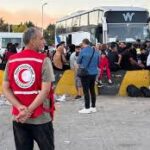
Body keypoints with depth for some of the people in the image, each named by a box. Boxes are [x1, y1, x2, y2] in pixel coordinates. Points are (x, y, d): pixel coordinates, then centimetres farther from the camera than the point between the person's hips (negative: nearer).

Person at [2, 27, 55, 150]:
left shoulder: (11, 60, 5)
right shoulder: (43, 60, -8)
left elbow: (6, 88, 0)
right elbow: (45, 90, -16)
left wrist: (20, 108, -8)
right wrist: (28, 111, -13)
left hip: (18, 118, 4)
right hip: (40, 117, -4)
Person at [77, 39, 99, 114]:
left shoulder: (83, 51, -12)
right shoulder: (95, 51, 4)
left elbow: (78, 61, -1)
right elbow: (98, 63, 11)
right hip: (94, 73, 6)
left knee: (86, 91, -1)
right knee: (92, 90, 14)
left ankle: (87, 108, 1)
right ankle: (93, 107, 20)